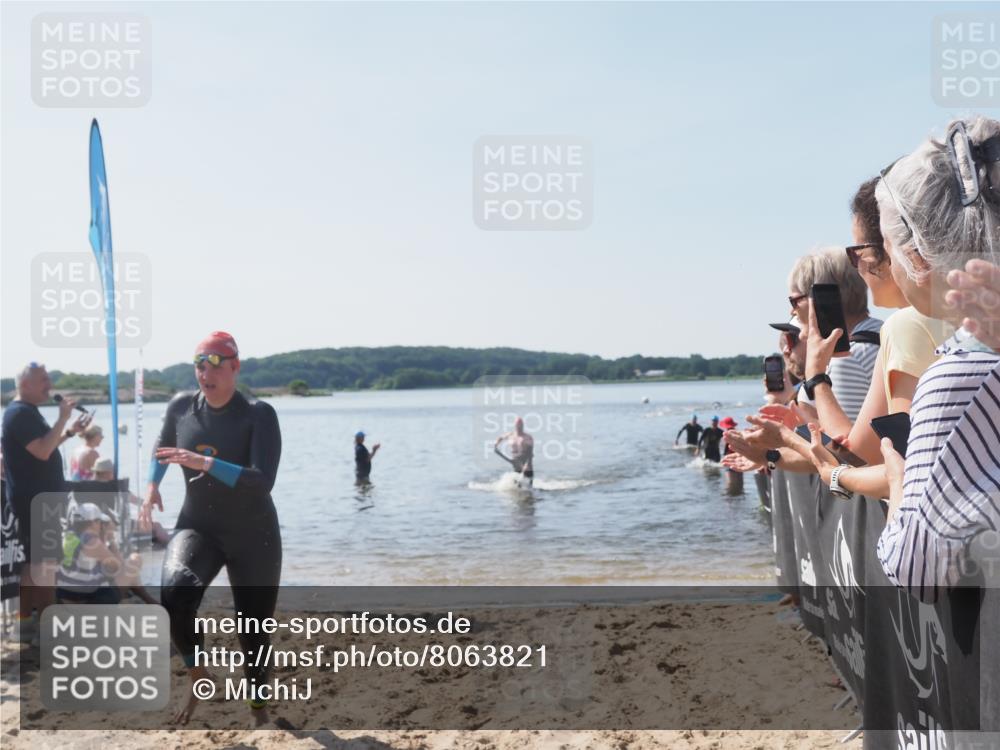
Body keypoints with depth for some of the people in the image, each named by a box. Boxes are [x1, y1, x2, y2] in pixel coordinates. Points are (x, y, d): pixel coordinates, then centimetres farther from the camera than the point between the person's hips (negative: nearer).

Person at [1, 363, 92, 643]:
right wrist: (62, 418, -23)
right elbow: (42, 451, -26)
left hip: (40, 496, 11)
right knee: (43, 560, -7)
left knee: (36, 560, 14)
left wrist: (70, 431, 11)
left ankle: (26, 620, 20)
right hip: (33, 499, -11)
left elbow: (43, 447, 24)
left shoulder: (27, 411, 16)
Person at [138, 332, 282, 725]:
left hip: (253, 534, -2)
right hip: (197, 526, 3)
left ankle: (258, 704, 34)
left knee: (254, 627, 7)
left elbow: (262, 482, -27)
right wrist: (152, 486, 8)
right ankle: (199, 679, -2)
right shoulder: (180, 407, -2)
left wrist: (204, 462, -34)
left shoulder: (258, 414, -16)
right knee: (175, 595, -28)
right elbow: (161, 448, 21)